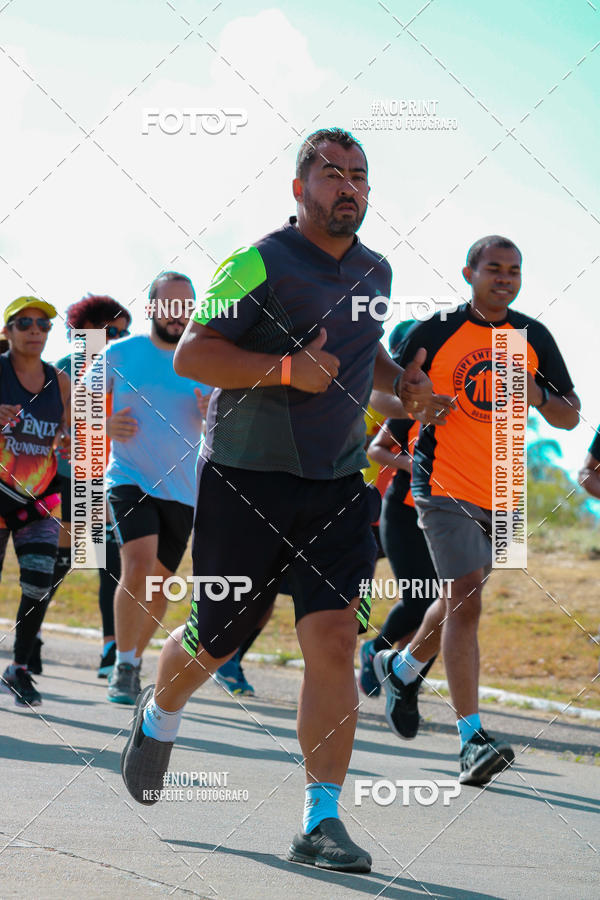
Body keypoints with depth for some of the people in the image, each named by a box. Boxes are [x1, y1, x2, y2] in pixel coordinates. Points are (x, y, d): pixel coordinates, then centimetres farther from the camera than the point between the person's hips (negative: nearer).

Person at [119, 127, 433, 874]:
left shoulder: (375, 273, 10)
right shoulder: (259, 265, -11)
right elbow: (191, 354, -16)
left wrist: (398, 380, 9)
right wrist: (286, 369, -27)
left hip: (337, 484, 4)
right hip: (245, 480, -4)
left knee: (334, 639, -10)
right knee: (214, 641, 7)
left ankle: (322, 821, -6)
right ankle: (158, 719, 42)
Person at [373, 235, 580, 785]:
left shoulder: (533, 338, 5)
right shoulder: (435, 332, -6)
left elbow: (571, 417, 7)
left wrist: (539, 396, -14)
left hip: (501, 493, 5)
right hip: (444, 486, -5)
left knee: (460, 600, 19)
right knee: (465, 596, -19)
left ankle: (399, 668, 48)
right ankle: (472, 738, -22)